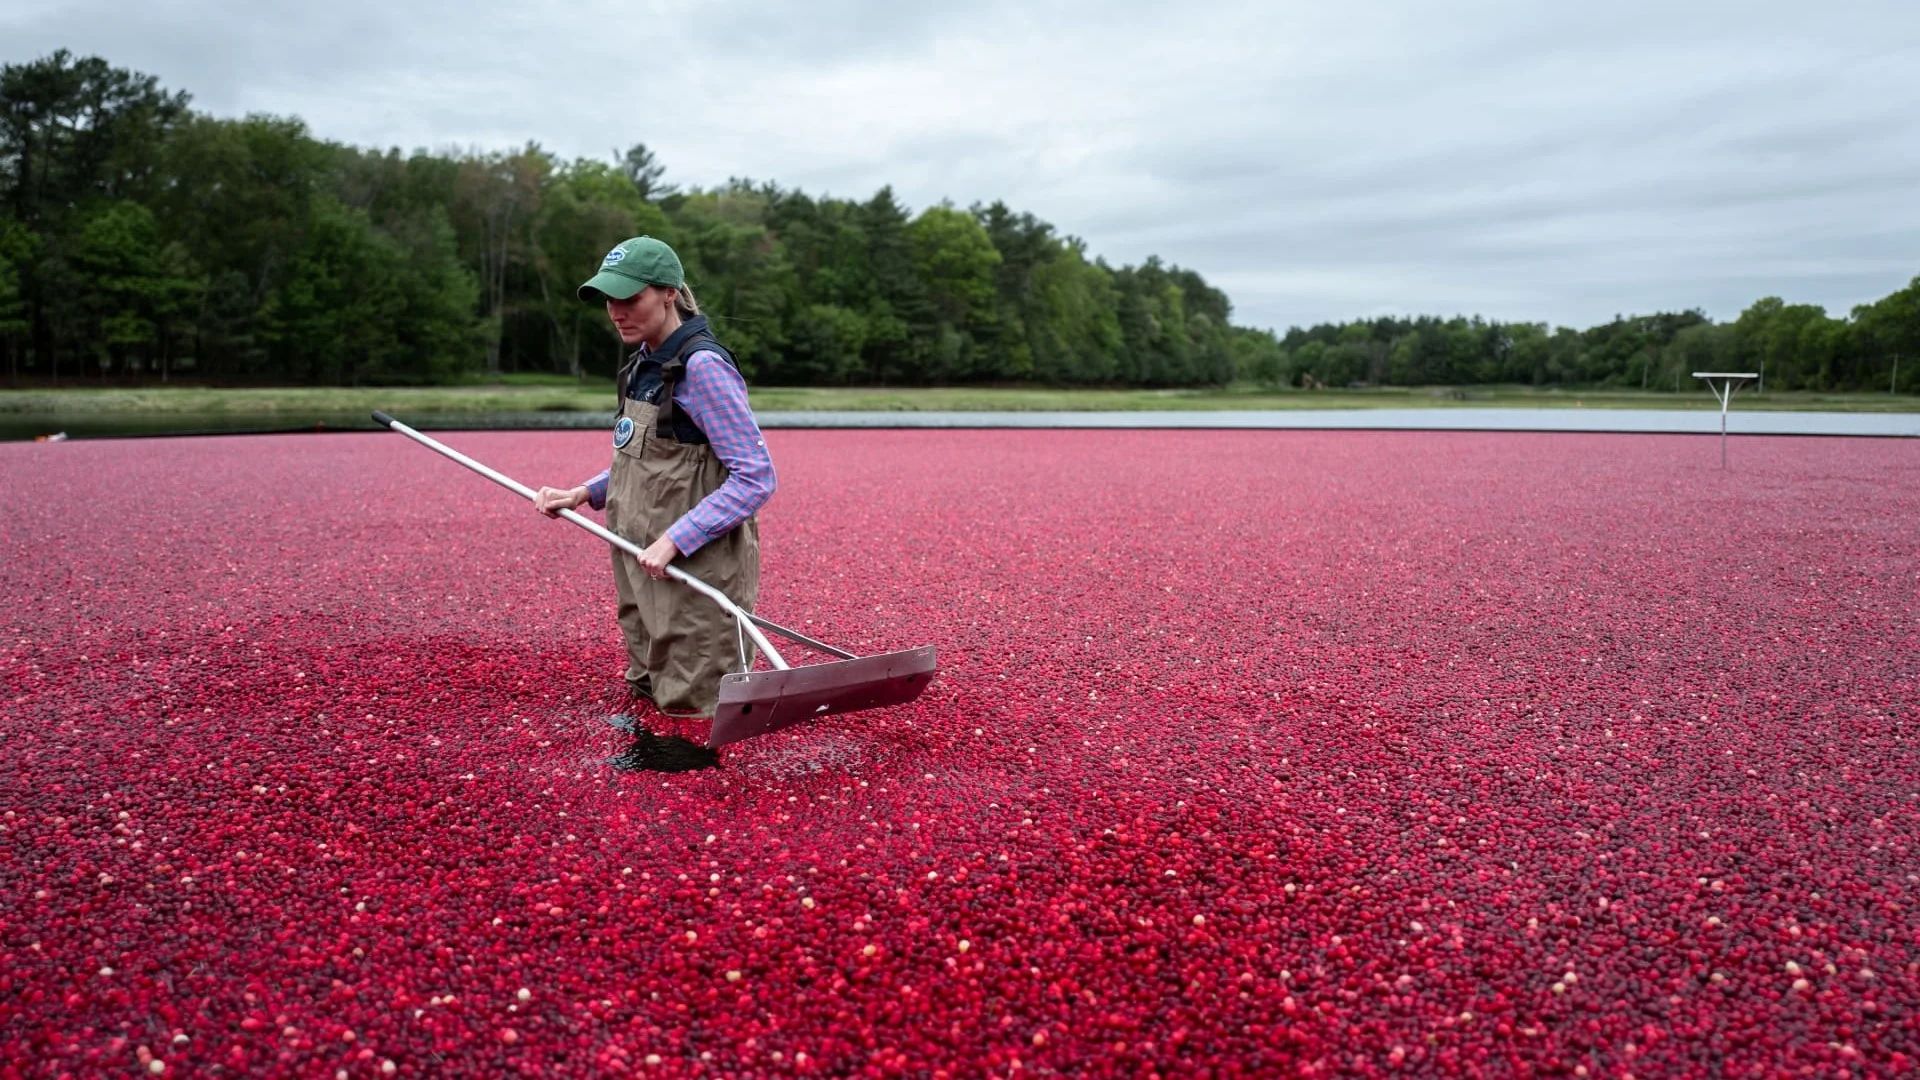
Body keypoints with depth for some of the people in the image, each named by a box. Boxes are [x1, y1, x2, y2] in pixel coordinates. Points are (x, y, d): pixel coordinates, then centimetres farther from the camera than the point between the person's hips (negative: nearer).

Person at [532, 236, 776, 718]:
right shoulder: (645, 363, 10)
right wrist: (583, 494, 7)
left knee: (689, 706, 0)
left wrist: (674, 541, -24)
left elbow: (755, 478, -21)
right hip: (644, 569, 9)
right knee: (649, 693, 18)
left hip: (696, 568, -9)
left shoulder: (702, 365, -17)